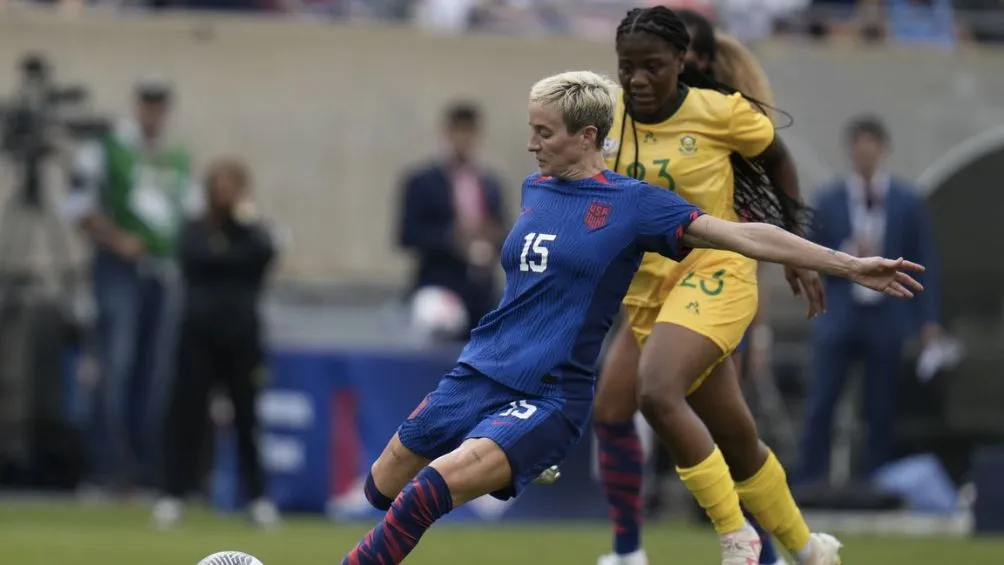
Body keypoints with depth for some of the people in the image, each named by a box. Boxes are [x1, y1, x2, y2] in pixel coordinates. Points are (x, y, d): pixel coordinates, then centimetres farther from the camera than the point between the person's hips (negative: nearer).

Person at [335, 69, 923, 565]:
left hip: (550, 397, -7)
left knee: (432, 488, -27)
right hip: (479, 374, 7)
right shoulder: (534, 189, 9)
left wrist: (850, 266, -16)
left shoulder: (633, 203, -8)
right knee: (383, 485, 12)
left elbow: (743, 235, -12)